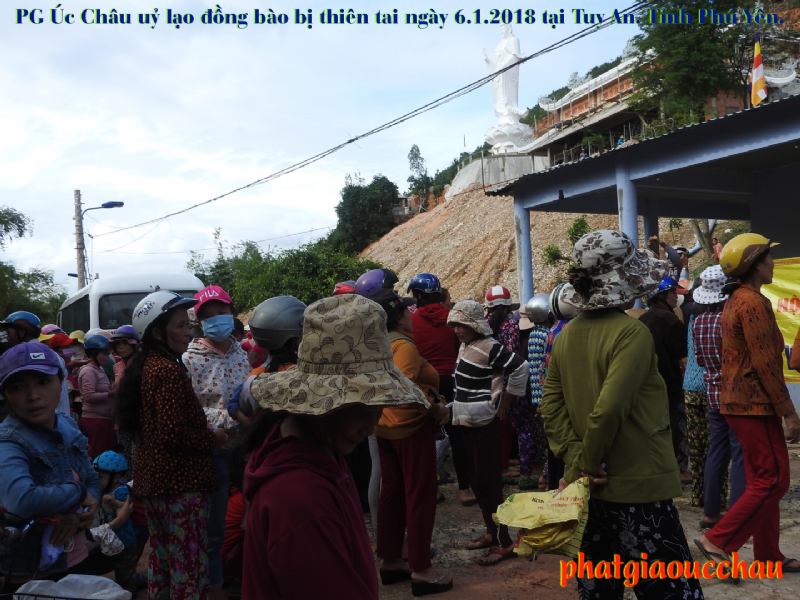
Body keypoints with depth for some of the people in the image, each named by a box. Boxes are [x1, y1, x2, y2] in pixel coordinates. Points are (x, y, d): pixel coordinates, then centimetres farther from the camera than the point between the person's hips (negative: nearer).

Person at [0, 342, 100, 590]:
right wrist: (78, 493, -24)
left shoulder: (68, 426, -2)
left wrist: (79, 514, -14)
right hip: (29, 574, -6)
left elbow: (93, 480, 6)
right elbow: (22, 501, -40)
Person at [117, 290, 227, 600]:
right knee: (190, 566, -1)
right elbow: (173, 433, -26)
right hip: (180, 482, -10)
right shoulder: (170, 370, -19)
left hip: (151, 479, 10)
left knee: (160, 558, 21)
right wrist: (213, 438, -10)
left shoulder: (142, 367, 10)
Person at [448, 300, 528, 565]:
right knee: (476, 480, 15)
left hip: (486, 424, -9)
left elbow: (520, 368, -21)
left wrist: (505, 401, -13)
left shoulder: (489, 348, -18)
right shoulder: (464, 346, 8)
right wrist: (458, 408, 12)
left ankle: (504, 542, 4)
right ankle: (491, 533, 28)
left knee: (489, 482, -5)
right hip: (468, 422, 9)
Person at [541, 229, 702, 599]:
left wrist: (576, 461, -4)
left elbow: (551, 405, 1)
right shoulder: (632, 332, -16)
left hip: (589, 486, 7)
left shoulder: (567, 335, 4)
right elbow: (609, 409, -23)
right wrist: (586, 464, -11)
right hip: (637, 488, -7)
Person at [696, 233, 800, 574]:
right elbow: (765, 363, -20)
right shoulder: (754, 303, -16)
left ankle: (768, 554, 20)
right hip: (755, 404, -10)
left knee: (761, 480, 13)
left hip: (741, 402, 10)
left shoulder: (736, 301, 15)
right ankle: (718, 540, -4)